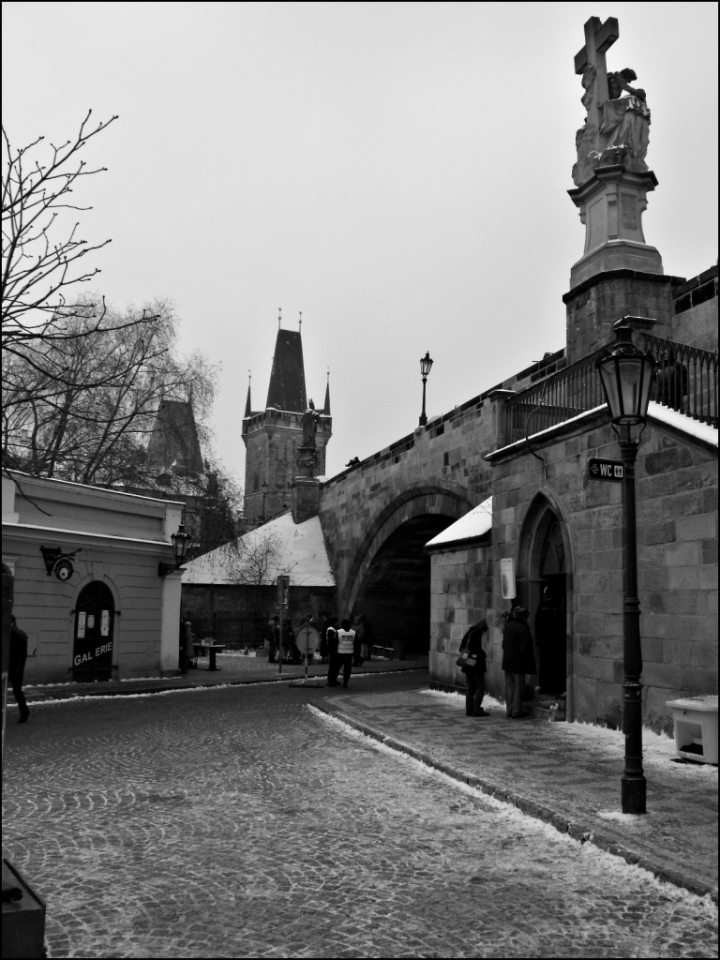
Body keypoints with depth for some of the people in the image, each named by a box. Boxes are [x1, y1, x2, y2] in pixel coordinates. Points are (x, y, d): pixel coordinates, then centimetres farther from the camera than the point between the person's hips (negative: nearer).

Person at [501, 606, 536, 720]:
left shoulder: (508, 627, 13)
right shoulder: (523, 629, -14)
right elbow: (525, 649, -17)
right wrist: (528, 663, -12)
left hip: (507, 662, 8)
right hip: (518, 663, -8)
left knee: (509, 686, 11)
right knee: (518, 687, -3)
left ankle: (510, 710, 15)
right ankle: (516, 712, -2)